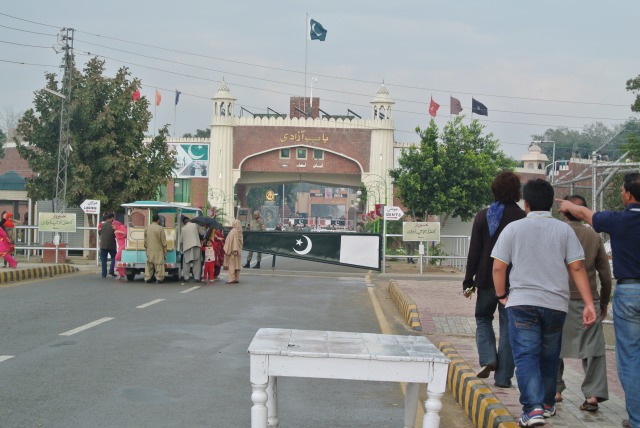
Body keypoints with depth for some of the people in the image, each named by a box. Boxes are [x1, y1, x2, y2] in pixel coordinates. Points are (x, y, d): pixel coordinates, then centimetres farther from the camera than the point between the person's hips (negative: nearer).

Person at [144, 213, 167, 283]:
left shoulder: (146, 228, 3)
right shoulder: (160, 228, -9)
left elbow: (145, 241, 10)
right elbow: (163, 241, -6)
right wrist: (165, 251, 2)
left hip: (149, 251, 4)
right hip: (158, 250, -4)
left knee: (149, 265, 10)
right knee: (159, 265, 1)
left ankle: (147, 278, 10)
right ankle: (159, 278, 0)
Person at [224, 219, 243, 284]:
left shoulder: (233, 231, -16)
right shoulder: (239, 232, 7)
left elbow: (230, 241, -16)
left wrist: (227, 251, -12)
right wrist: (237, 250, 19)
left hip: (232, 251, -8)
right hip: (238, 251, 8)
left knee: (231, 264, -4)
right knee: (237, 265, 11)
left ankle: (232, 279, -7)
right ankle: (237, 279, 14)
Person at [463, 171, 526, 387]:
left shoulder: (482, 216, -1)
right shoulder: (523, 219, -6)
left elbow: (474, 252, -1)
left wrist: (468, 281, 4)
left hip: (487, 280, 1)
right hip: (514, 281, -1)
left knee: (483, 319, 20)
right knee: (508, 326, 5)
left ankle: (488, 359, -3)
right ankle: (503, 376, 5)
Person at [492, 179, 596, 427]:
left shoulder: (513, 229, 0)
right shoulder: (564, 230, 2)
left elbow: (498, 267, -2)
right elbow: (577, 268, -2)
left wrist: (501, 295, 12)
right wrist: (589, 304, -1)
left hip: (522, 303, -2)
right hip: (556, 304, 2)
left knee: (526, 357, -4)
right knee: (549, 357, 17)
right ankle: (547, 404, 31)